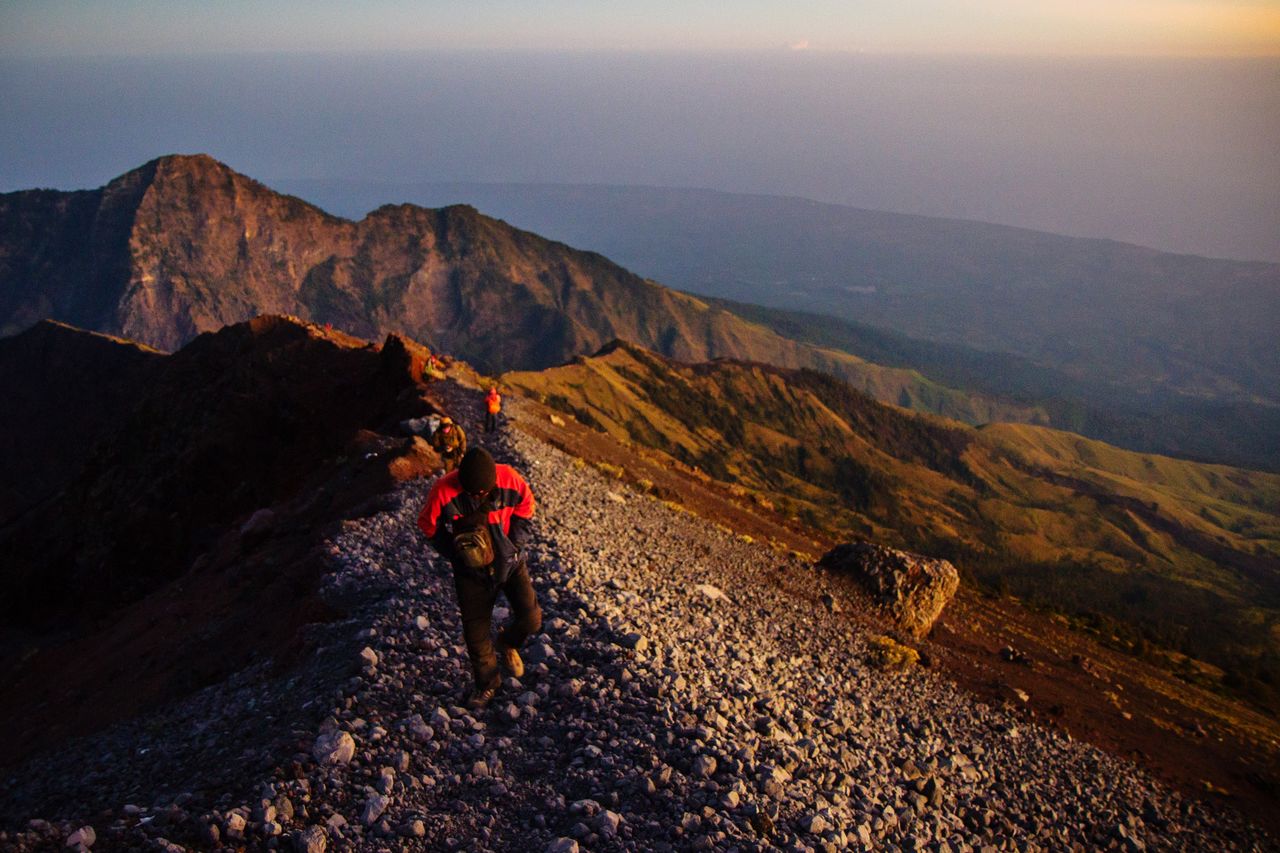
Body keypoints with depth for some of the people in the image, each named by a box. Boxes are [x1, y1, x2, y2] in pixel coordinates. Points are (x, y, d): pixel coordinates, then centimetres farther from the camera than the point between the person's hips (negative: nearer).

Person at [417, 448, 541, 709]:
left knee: (531, 619, -8)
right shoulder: (444, 492, -26)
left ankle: (508, 643, 29)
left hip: (508, 561, 1)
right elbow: (428, 526, -8)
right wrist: (455, 552, -12)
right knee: (476, 631, 6)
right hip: (471, 569, -1)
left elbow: (525, 506, -1)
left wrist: (514, 542, -8)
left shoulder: (508, 480, -22)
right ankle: (487, 682, 32)